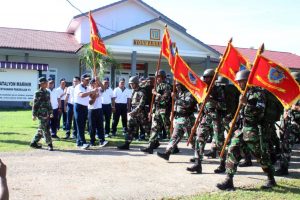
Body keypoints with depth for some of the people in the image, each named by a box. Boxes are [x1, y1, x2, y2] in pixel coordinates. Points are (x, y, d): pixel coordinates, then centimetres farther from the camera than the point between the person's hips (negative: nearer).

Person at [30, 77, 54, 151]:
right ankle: (49, 144, -1)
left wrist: (51, 112, 18)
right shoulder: (37, 93, -7)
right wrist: (34, 115, -10)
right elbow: (35, 104, -8)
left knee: (41, 129, 12)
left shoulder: (47, 92, 14)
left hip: (47, 114, 8)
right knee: (45, 130, -6)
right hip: (41, 114, -7)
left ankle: (34, 143, 23)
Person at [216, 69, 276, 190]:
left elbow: (260, 111, -20)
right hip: (241, 128, 7)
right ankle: (229, 181, -3)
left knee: (260, 155, 5)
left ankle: (271, 180, 26)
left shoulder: (258, 93, -9)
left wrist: (246, 103, -27)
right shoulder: (244, 94, 15)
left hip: (253, 130, -7)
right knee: (232, 150, -4)